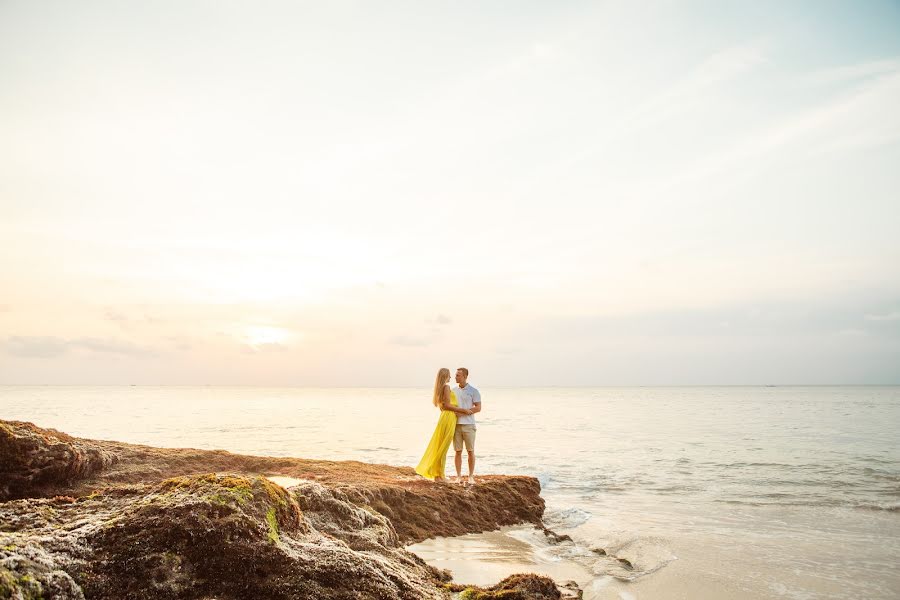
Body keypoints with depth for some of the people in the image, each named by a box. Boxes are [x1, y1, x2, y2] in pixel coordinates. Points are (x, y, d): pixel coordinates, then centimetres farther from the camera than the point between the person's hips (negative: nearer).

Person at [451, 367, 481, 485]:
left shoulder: (473, 391, -1)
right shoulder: (453, 391, 11)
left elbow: (478, 408, -7)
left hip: (468, 424, -3)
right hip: (456, 424, 3)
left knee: (470, 451, 2)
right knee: (458, 451, 4)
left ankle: (471, 476, 10)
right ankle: (459, 476, 11)